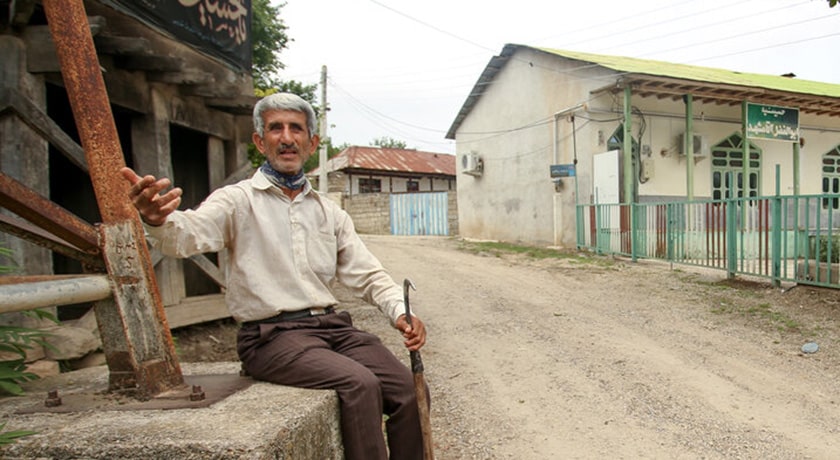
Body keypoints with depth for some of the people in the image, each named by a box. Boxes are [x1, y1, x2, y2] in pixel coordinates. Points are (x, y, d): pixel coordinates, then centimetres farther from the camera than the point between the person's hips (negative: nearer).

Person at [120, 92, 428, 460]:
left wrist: (400, 312, -7)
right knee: (360, 384, -26)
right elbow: (187, 235, -19)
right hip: (273, 335, -4)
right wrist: (156, 219, -43)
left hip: (332, 326, 5)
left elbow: (367, 274, 11)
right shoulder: (238, 200, 0)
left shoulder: (330, 212, 14)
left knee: (408, 389, -12)